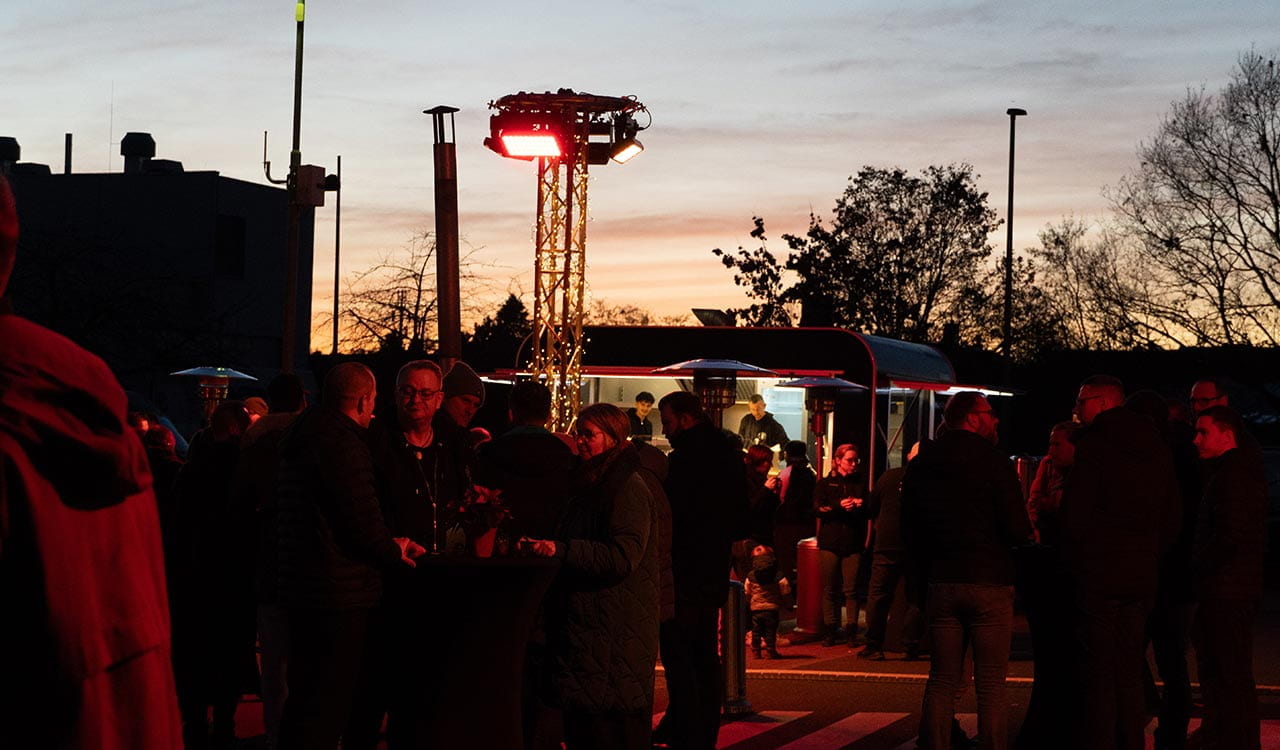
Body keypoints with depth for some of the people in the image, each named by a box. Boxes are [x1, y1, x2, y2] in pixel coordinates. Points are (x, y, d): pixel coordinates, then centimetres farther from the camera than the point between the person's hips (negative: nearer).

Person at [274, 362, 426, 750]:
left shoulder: (300, 439, 15)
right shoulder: (343, 442, -17)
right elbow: (361, 520, -20)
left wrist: (390, 545, 18)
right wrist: (394, 552, 0)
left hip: (298, 586, 10)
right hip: (339, 593, -10)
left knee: (302, 696, 18)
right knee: (328, 704, -6)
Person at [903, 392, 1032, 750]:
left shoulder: (919, 466, 7)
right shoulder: (993, 463, -10)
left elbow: (910, 531, 12)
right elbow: (1018, 531, -13)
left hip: (941, 583, 5)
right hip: (989, 583, -5)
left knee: (942, 680, 9)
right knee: (990, 686, -1)